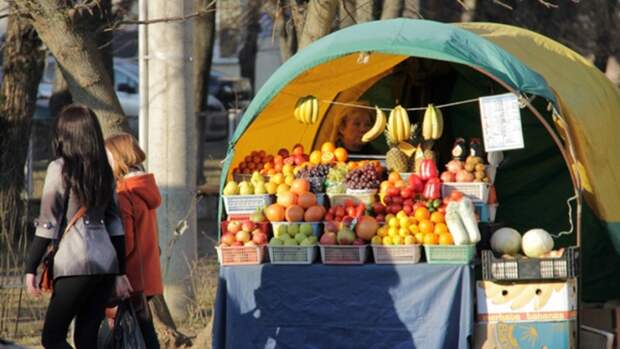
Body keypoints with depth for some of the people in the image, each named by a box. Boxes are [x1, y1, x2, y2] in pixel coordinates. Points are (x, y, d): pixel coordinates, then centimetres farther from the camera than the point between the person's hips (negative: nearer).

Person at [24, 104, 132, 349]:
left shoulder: (60, 168, -5)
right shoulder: (103, 171, 13)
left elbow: (47, 224, -8)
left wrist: (31, 269, -5)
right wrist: (120, 272, 20)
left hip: (75, 264, -6)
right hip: (107, 262, 6)